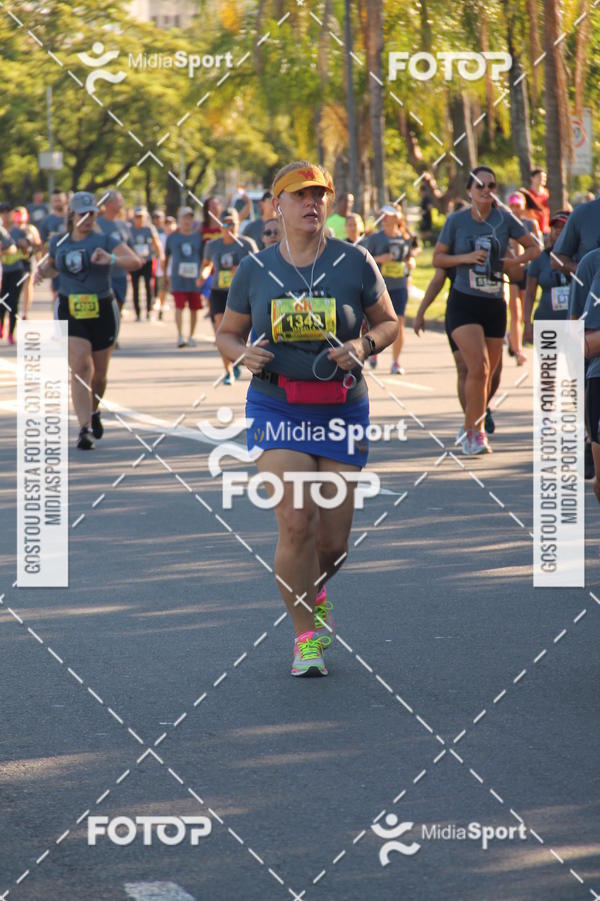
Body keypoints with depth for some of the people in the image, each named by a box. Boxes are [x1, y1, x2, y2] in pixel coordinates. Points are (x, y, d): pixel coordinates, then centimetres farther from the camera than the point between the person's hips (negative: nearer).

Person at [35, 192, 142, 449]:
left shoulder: (105, 241, -6)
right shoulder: (58, 242, 4)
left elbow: (135, 261, -19)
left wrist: (111, 259, -38)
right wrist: (43, 271, 2)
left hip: (102, 312, 0)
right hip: (70, 313, 0)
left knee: (99, 374, 11)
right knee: (81, 367, -17)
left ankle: (93, 411, 43)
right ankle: (85, 429, -21)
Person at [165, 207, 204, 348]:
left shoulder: (198, 237, 7)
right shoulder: (173, 237, 7)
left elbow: (203, 258, 8)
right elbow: (166, 256, 16)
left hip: (194, 279, 1)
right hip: (178, 278, -1)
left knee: (194, 308, 5)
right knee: (179, 307, -12)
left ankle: (191, 336, 18)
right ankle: (180, 336, -13)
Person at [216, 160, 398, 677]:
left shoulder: (354, 263, -1)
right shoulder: (255, 270, 1)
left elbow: (389, 323, 8)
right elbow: (228, 333, 13)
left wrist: (362, 347, -13)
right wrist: (244, 354, -10)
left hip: (342, 410, 1)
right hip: (276, 408, -1)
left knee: (334, 541, 4)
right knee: (296, 522, -17)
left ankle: (313, 594, 41)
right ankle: (307, 636, -3)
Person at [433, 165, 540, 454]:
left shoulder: (504, 219, 1)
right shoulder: (456, 221, -2)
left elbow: (534, 248, 11)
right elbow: (437, 258, 4)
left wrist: (512, 262, -7)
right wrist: (467, 258, -12)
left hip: (494, 305, 3)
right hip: (463, 303, -3)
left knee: (487, 373, 8)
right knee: (478, 368, -19)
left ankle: (473, 431, 24)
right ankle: (474, 433, -11)